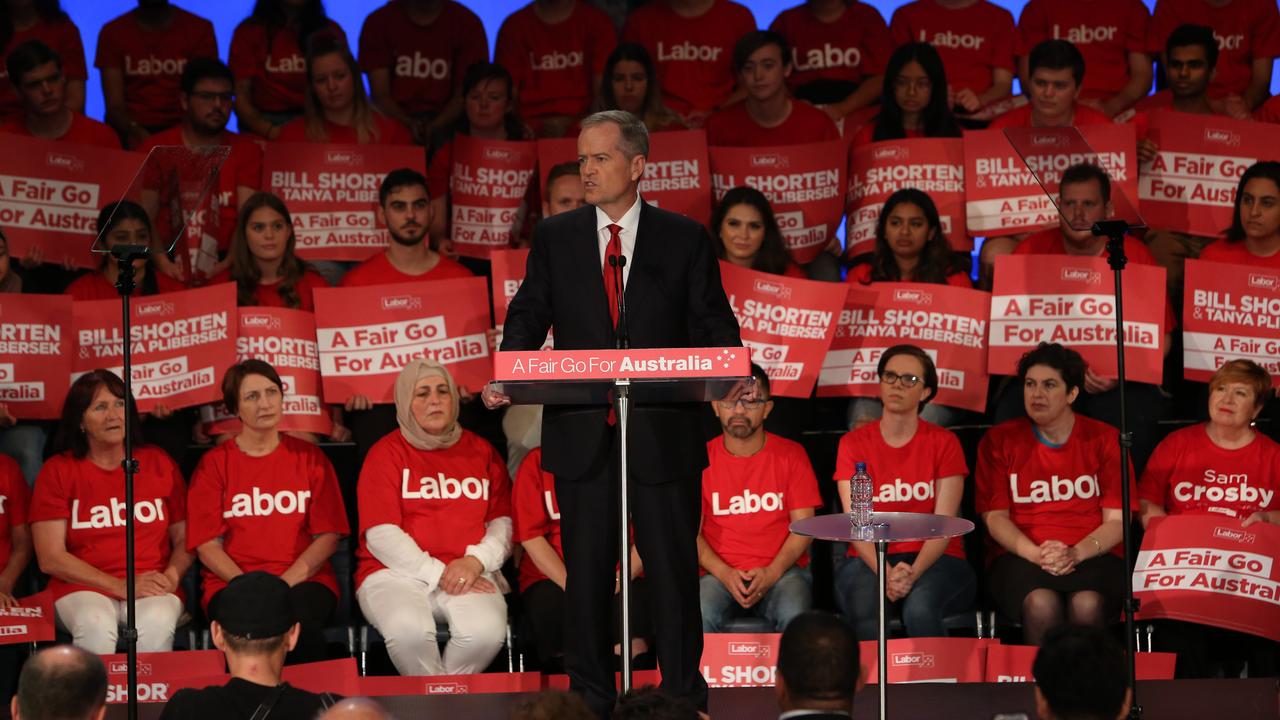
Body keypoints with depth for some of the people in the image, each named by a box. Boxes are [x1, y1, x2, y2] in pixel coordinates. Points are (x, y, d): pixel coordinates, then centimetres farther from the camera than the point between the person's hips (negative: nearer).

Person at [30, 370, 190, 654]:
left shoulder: (159, 463, 13)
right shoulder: (57, 471, 6)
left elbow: (184, 539, 15)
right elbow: (50, 558, -1)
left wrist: (172, 576, -9)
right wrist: (121, 586, -11)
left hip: (153, 587, 1)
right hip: (82, 588, -1)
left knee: (156, 624, -35)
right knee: (95, 626, -36)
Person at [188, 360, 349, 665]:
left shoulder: (308, 457, 14)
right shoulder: (214, 463, 11)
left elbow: (329, 535, 6)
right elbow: (207, 544, 3)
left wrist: (286, 582, -10)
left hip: (302, 580, 1)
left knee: (300, 622, -36)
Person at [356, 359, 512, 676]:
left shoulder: (481, 451, 17)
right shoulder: (386, 453, 7)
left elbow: (503, 522, 13)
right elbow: (381, 534, -2)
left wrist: (476, 560, -8)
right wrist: (437, 574, -11)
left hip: (469, 574, 2)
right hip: (397, 572, -2)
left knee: (487, 630, -32)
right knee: (409, 631, -36)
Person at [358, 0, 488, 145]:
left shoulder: (468, 24, 0)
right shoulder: (378, 22, 1)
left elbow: (464, 94, -3)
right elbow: (380, 94, -3)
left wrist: (434, 127, -23)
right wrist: (408, 124, -24)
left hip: (446, 122, -1)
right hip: (396, 122, 1)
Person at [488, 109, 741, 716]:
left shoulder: (684, 239, 2)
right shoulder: (554, 237, 7)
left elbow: (712, 323, 1)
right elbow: (529, 315, 6)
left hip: (663, 433, -1)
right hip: (581, 433, 2)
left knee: (673, 570, 4)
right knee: (586, 575, 7)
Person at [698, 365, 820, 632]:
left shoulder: (791, 455, 7)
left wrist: (771, 574, -13)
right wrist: (725, 574, -13)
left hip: (781, 570, 0)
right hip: (720, 573, 0)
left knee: (794, 617, -34)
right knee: (700, 617, -34)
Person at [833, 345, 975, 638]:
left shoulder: (944, 442, 6)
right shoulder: (854, 443, 8)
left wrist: (914, 573, -21)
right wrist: (886, 574, -20)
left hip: (933, 559, 0)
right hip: (870, 560, 0)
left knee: (920, 608, -35)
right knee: (868, 613, -34)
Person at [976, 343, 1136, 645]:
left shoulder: (1104, 440, 10)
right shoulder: (999, 441, 11)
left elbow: (1117, 520, 4)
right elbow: (995, 517, 5)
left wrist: (1077, 553, -16)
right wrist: (1035, 553, -14)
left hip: (1091, 556, 0)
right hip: (1020, 558, 0)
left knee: (1087, 604, -36)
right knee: (1041, 603, -35)